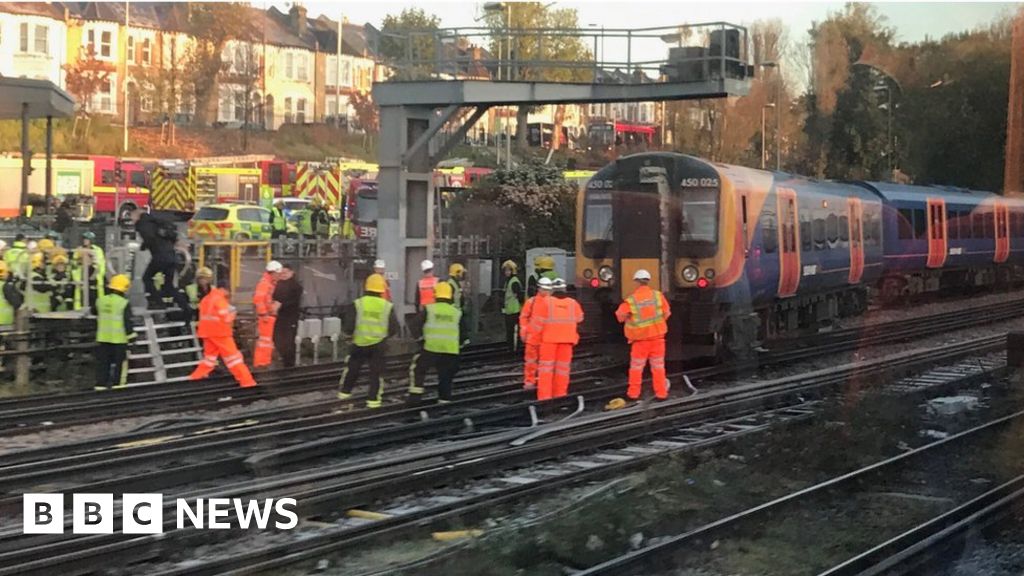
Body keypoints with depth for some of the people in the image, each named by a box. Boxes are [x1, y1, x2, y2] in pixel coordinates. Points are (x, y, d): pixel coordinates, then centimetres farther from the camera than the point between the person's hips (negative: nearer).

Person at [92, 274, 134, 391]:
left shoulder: (101, 300, 3)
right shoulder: (124, 303, -13)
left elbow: (94, 311, 22)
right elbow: (127, 322, -14)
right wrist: (131, 336, -7)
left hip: (103, 338, 5)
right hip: (119, 339, -5)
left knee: (102, 364, 11)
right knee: (119, 363, 5)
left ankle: (100, 385, 12)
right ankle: (117, 384, 5)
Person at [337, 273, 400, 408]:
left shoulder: (358, 304, -8)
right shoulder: (387, 306, -5)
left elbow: (349, 326, -8)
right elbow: (394, 329, -2)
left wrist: (353, 333, 14)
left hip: (360, 343, 0)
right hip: (378, 344, 0)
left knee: (352, 367, 18)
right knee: (376, 372, 8)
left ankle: (344, 392, 28)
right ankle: (373, 399, 7)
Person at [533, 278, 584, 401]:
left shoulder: (546, 302, -8)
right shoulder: (573, 303, -1)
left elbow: (539, 321, -6)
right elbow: (579, 318, 13)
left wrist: (537, 332, 9)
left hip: (549, 337, -2)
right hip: (567, 339, 2)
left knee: (546, 365, 3)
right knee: (563, 366, 10)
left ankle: (544, 396, -3)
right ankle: (560, 395, 11)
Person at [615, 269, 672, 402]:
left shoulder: (630, 300, -11)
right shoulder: (658, 295, -7)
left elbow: (621, 317, -5)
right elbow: (666, 314, 0)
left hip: (640, 338, -1)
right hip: (657, 336, 1)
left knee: (636, 367, 11)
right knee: (658, 366, 10)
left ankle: (633, 393, 13)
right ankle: (661, 393, 10)